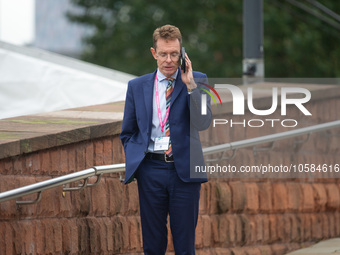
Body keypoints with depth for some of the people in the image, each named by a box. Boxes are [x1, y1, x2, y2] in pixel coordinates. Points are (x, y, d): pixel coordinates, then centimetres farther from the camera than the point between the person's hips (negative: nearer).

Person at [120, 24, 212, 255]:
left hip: (184, 170, -2)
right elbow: (128, 133, 18)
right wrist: (135, 161, 4)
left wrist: (190, 86, -16)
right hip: (150, 170, 2)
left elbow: (203, 123, -10)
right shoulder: (137, 86, 11)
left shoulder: (197, 81, 4)